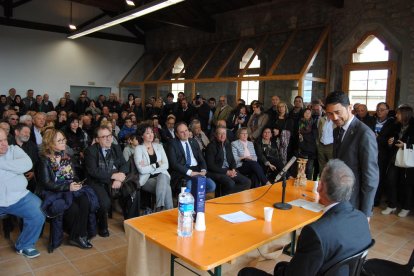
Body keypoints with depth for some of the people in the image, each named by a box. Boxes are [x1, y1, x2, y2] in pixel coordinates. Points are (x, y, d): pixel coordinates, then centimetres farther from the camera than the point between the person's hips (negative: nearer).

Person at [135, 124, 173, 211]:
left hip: (161, 175, 3)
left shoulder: (159, 146, 14)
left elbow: (166, 165, 2)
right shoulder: (138, 149, 2)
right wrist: (157, 165, -5)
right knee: (166, 187, -33)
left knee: (163, 177, -35)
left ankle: (159, 209, -33)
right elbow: (142, 170, -11)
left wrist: (149, 168, -8)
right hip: (147, 179, -3)